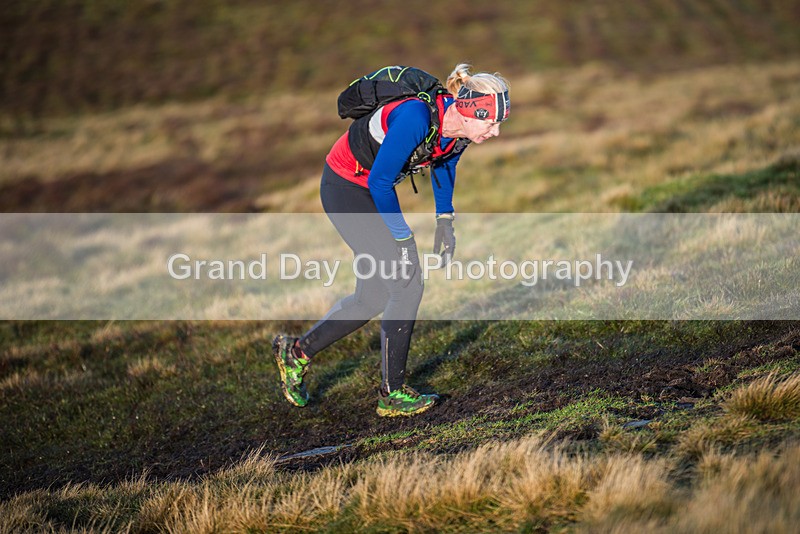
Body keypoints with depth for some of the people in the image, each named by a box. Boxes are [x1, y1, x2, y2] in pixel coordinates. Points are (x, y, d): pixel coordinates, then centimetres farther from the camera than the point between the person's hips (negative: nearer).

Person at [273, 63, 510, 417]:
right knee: (407, 285, -11)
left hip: (374, 190, 8)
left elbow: (444, 161, 13)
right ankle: (392, 394, -1)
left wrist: (445, 218, 5)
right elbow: (379, 181, -28)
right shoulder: (416, 117, -34)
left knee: (373, 297, 10)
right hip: (345, 190, -8)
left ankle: (297, 351, 26)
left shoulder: (458, 127, -10)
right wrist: (402, 237, -19)